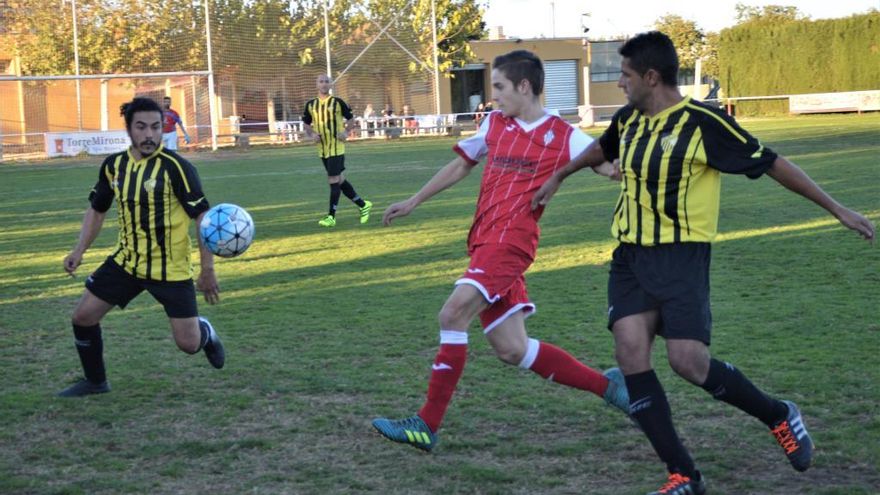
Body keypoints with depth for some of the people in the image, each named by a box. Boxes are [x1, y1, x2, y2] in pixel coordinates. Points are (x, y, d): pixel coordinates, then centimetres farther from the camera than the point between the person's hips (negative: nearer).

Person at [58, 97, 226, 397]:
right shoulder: (114, 165, -1)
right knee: (83, 317, 2)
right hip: (126, 262, 5)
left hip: (171, 269, -5)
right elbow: (97, 209, 14)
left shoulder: (176, 167, -17)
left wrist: (207, 270, -18)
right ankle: (95, 381, 26)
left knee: (188, 345, -5)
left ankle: (206, 333, 34)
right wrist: (79, 251, 3)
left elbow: (203, 217, -15)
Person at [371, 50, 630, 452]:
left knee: (454, 313, -21)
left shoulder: (563, 136, -1)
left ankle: (427, 425, -16)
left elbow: (613, 167, -1)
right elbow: (461, 165, 28)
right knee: (511, 350, 4)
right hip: (484, 242, 7)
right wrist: (413, 202, 31)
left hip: (510, 241, -7)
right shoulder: (495, 124, 16)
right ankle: (607, 385, 18)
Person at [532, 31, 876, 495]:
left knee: (688, 360, -16)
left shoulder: (703, 122, -13)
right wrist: (557, 178, 43)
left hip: (682, 256, -6)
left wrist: (836, 208, -6)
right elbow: (600, 149, 31)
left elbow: (772, 163, -8)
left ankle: (779, 416, 13)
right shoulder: (628, 119, 7)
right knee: (631, 353, -11)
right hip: (631, 256, 6)